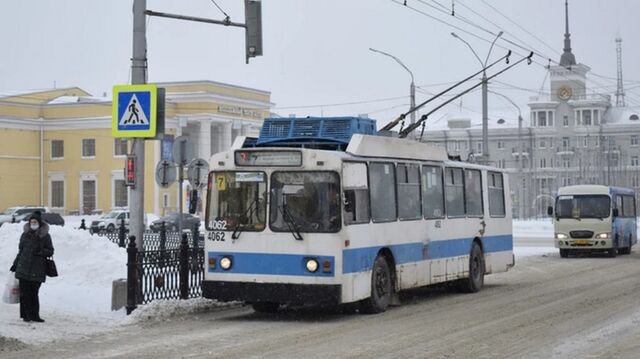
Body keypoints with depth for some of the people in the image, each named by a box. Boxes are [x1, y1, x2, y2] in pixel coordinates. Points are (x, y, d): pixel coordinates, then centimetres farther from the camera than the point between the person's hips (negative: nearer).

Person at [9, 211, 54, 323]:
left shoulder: (45, 236, 3)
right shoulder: (25, 235, 11)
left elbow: (50, 251, 3)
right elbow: (20, 251, 19)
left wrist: (41, 251, -16)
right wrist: (15, 264, 18)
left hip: (37, 270, -2)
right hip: (23, 268, 2)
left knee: (34, 293, -2)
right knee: (24, 292, -1)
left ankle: (34, 315, 7)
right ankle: (26, 315, 5)